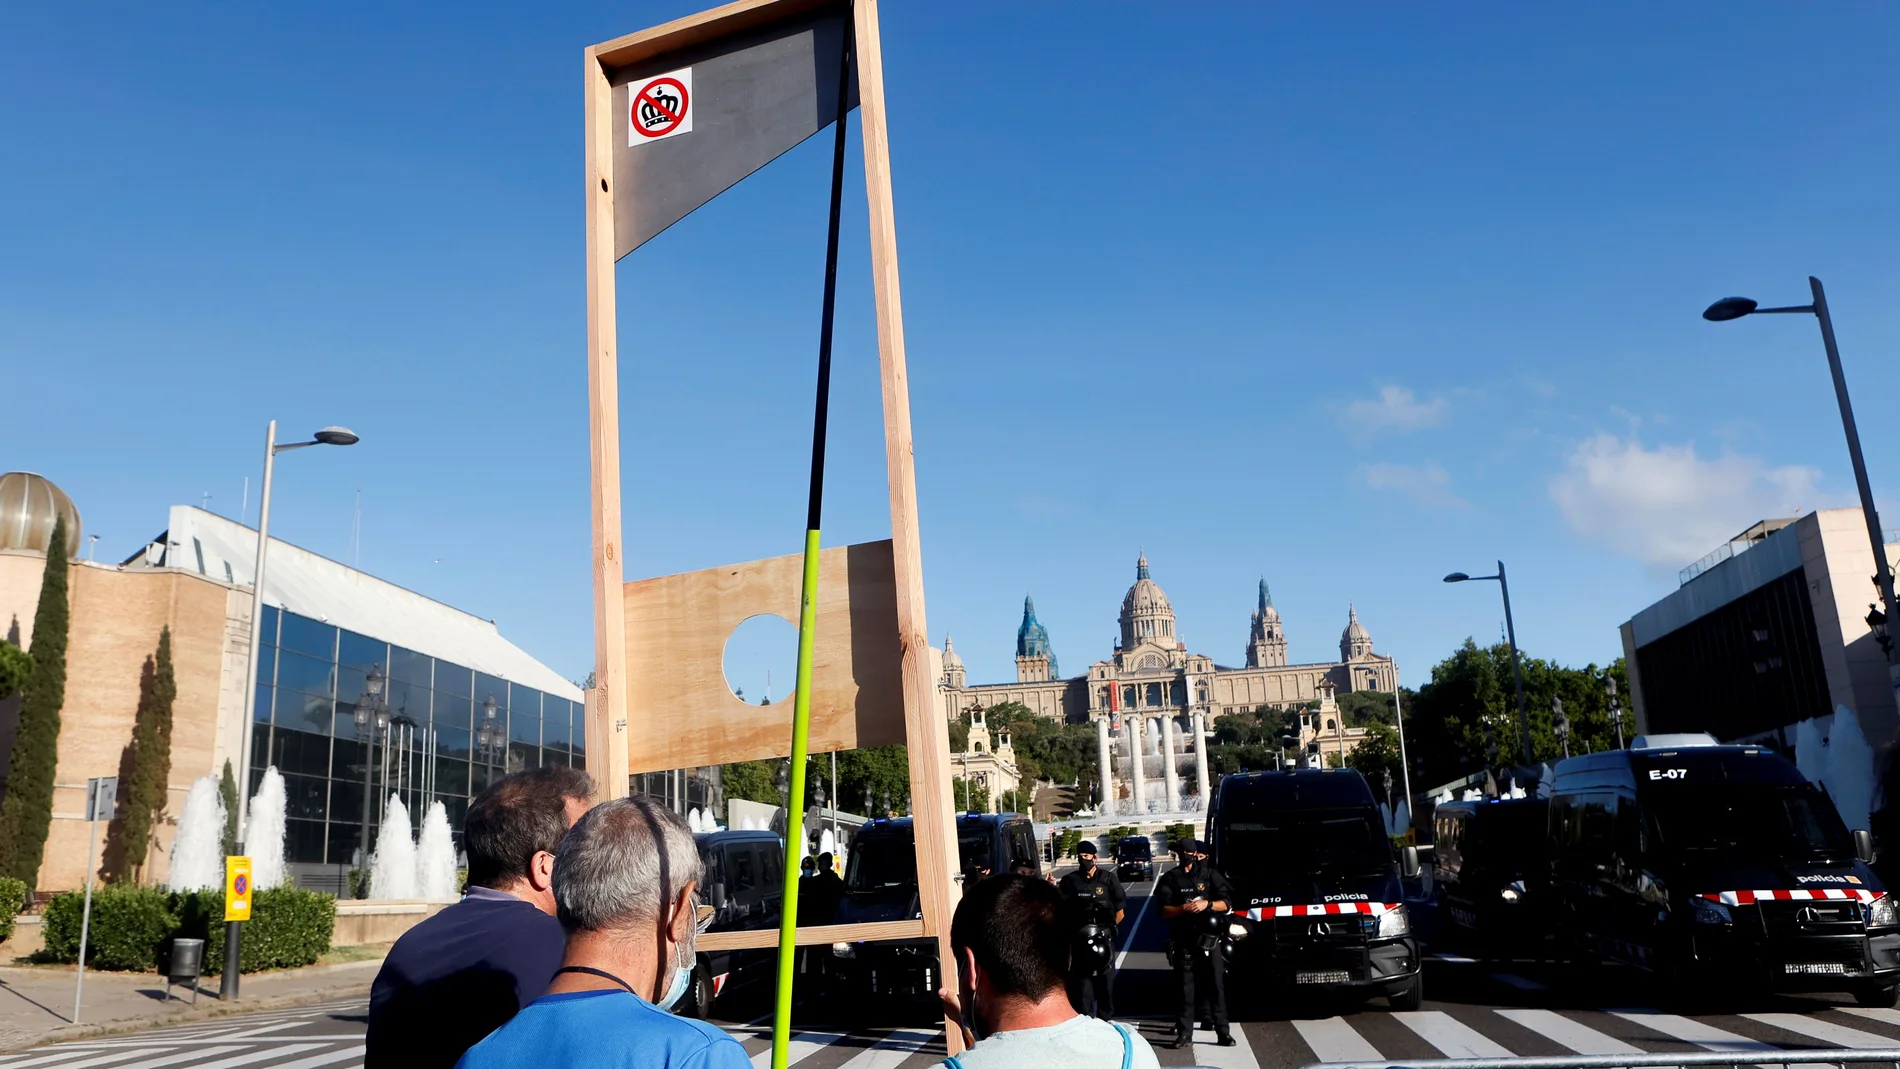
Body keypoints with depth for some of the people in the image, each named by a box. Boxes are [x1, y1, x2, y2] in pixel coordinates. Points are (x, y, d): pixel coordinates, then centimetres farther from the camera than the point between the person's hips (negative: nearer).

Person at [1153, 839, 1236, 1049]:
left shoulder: (1210, 874, 5)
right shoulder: (1170, 878, 7)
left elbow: (1226, 903, 3)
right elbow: (1164, 910, 2)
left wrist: (1207, 904, -14)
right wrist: (1183, 908, -15)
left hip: (1209, 939, 0)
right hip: (1182, 940, 1)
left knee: (1216, 985, -1)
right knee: (1185, 987, 3)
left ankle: (1222, 1030, 4)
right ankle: (1184, 1032, 7)